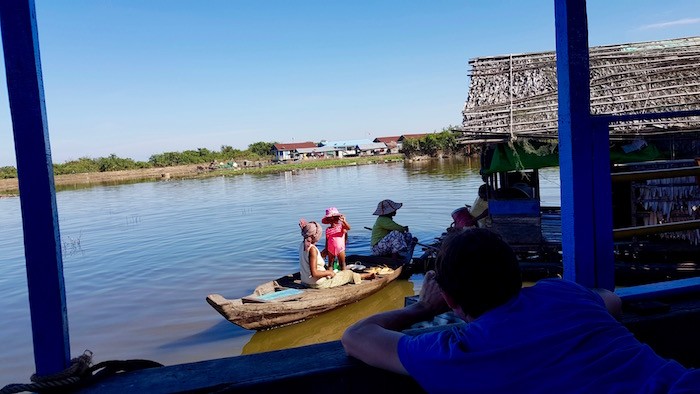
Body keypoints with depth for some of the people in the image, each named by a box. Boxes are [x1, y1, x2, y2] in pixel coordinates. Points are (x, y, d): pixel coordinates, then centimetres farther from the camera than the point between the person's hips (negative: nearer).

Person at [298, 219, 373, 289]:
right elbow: (314, 273, -28)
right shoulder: (312, 249, -26)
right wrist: (329, 272, -13)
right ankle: (366, 276, 33)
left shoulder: (302, 245, 1)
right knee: (348, 273, 7)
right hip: (317, 283, -9)